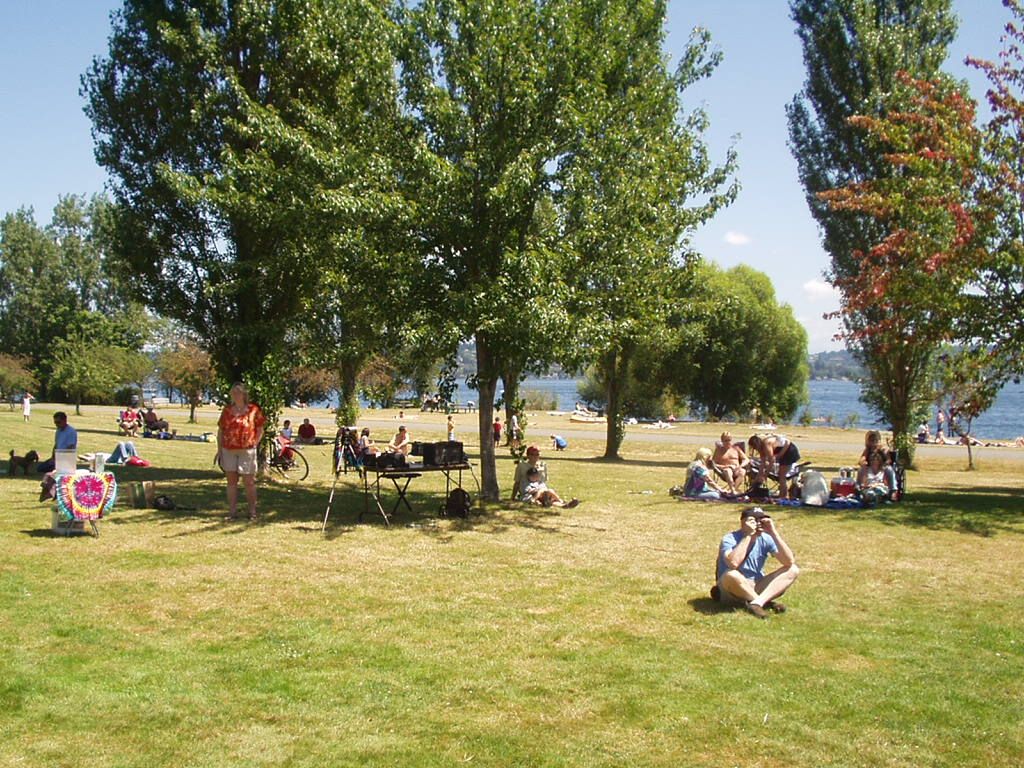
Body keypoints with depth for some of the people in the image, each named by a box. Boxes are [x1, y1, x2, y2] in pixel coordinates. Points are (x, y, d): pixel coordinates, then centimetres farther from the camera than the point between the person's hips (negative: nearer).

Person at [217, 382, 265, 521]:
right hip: (228, 451, 4)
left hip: (247, 451, -4)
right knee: (231, 481, 7)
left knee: (249, 481, 0)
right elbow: (220, 430, 12)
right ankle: (232, 511, 13)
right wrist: (219, 449, 6)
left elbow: (260, 430, 3)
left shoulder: (253, 410, -1)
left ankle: (252, 511, 10)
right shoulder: (227, 410, 9)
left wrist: (254, 444, -7)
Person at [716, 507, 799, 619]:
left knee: (793, 570, -10)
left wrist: (774, 533, -21)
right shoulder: (730, 539, -15)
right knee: (731, 575, -39)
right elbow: (733, 563, -37)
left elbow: (790, 562, -14)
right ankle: (766, 602, -16)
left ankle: (757, 603, -26)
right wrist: (748, 535, -29)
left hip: (756, 589, 5)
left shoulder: (765, 539, -3)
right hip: (732, 592, -5)